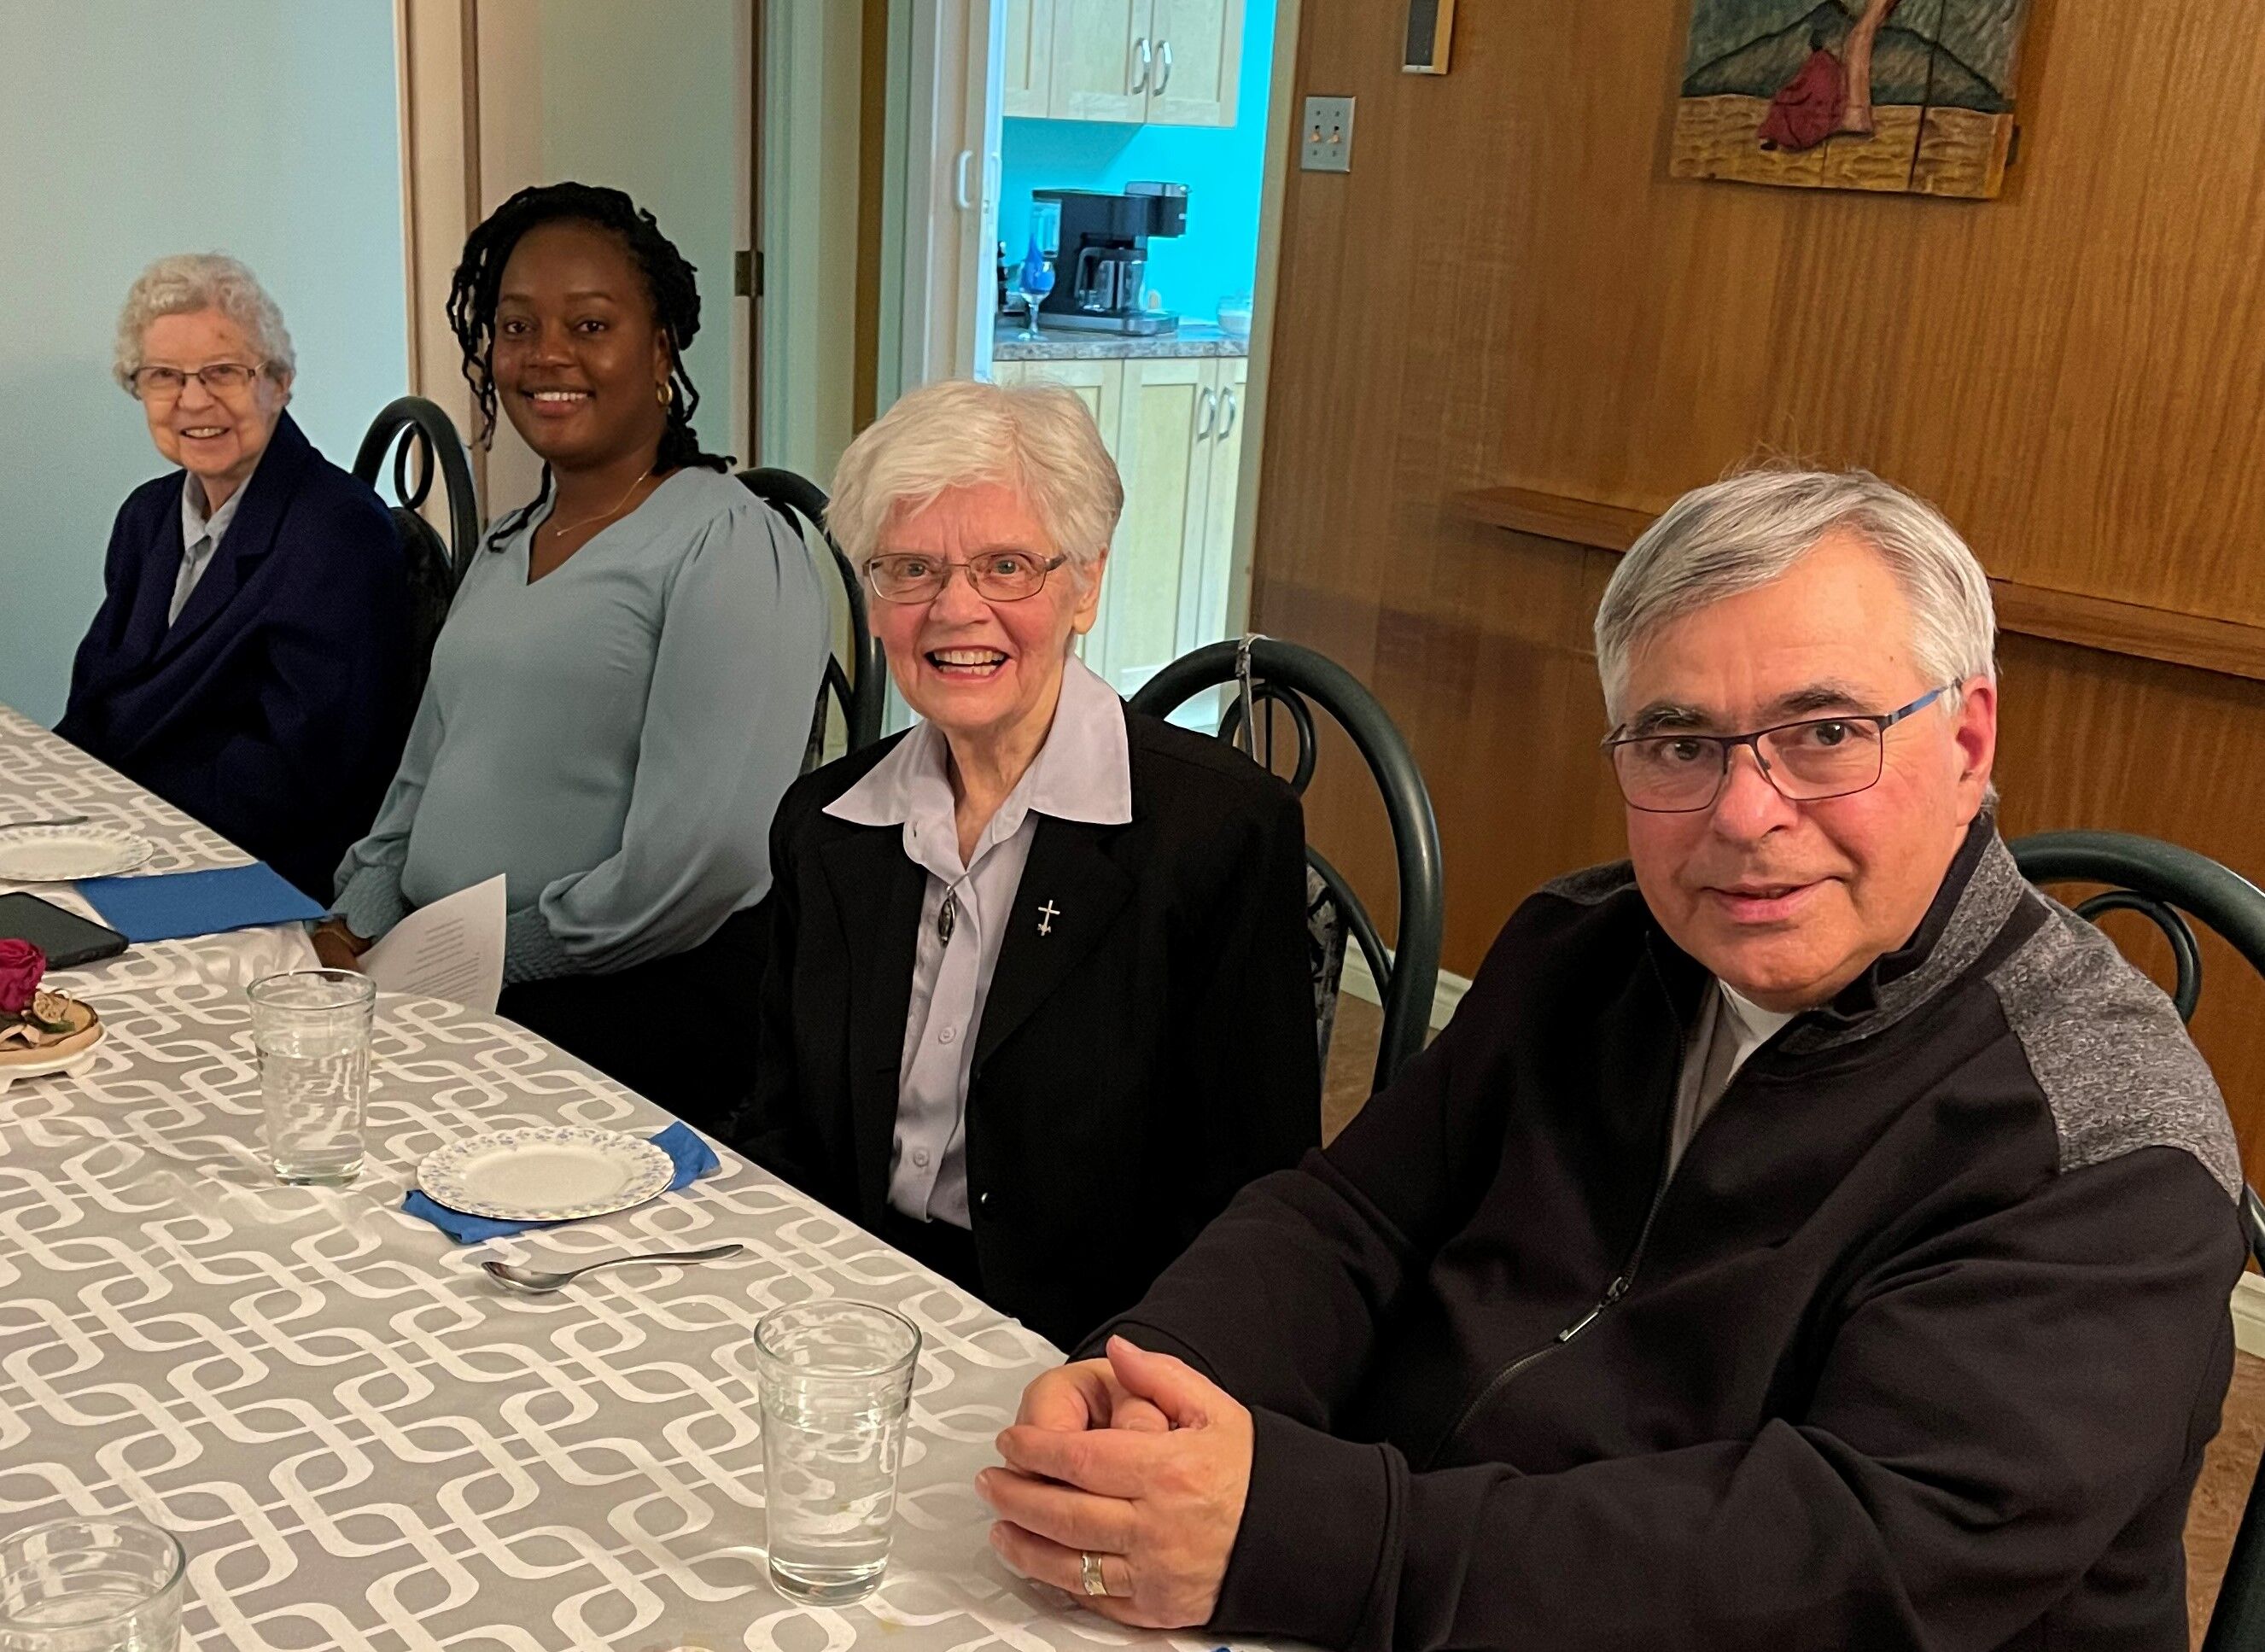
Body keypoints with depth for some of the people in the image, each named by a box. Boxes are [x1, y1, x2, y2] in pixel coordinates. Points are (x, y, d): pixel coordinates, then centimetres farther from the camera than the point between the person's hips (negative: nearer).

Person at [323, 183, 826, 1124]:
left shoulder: (731, 549, -9)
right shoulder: (504, 549, 19)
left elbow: (697, 866, -18)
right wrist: (359, 927, 4)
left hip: (635, 1010, -7)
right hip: (453, 987, 8)